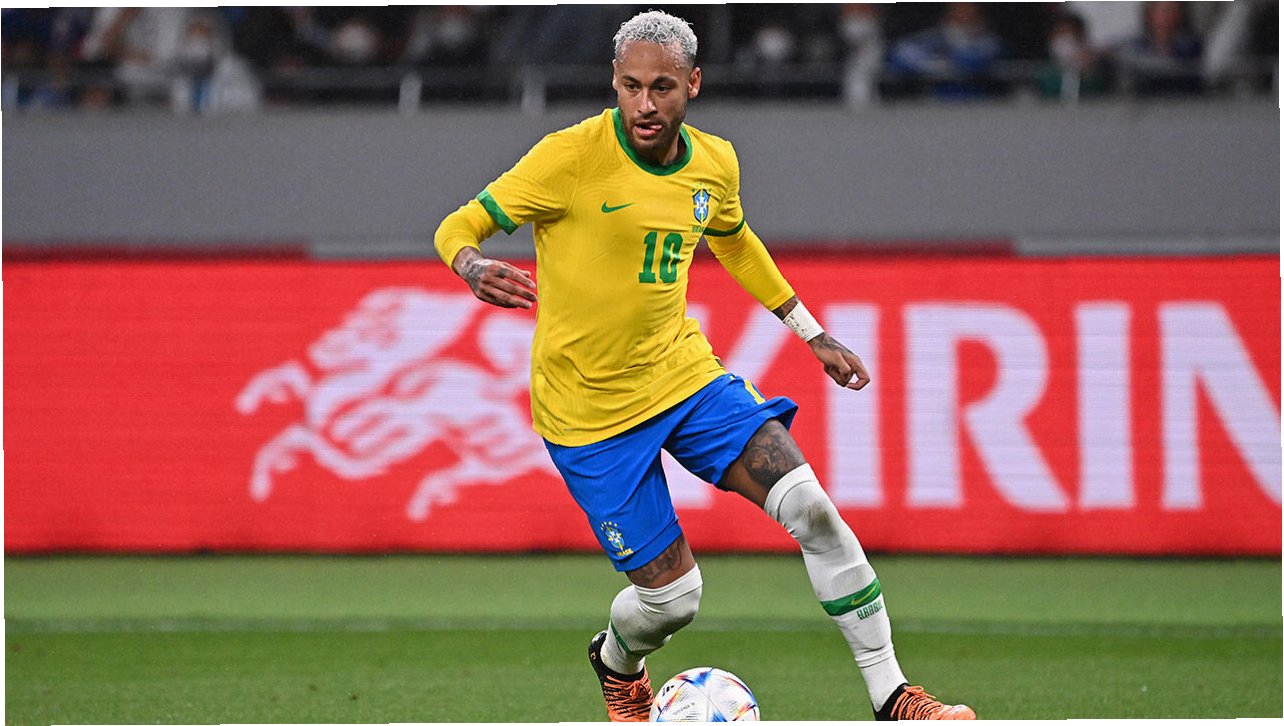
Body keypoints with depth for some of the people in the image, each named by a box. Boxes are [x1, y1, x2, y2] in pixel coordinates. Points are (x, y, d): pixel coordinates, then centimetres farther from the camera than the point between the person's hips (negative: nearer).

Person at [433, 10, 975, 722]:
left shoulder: (713, 162, 0)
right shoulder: (572, 157, -18)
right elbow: (457, 228, -12)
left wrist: (813, 334, 24)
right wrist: (473, 268, -36)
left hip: (685, 371, 5)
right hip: (591, 409, -5)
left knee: (808, 506, -14)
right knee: (672, 595, -5)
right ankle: (617, 662, 34)